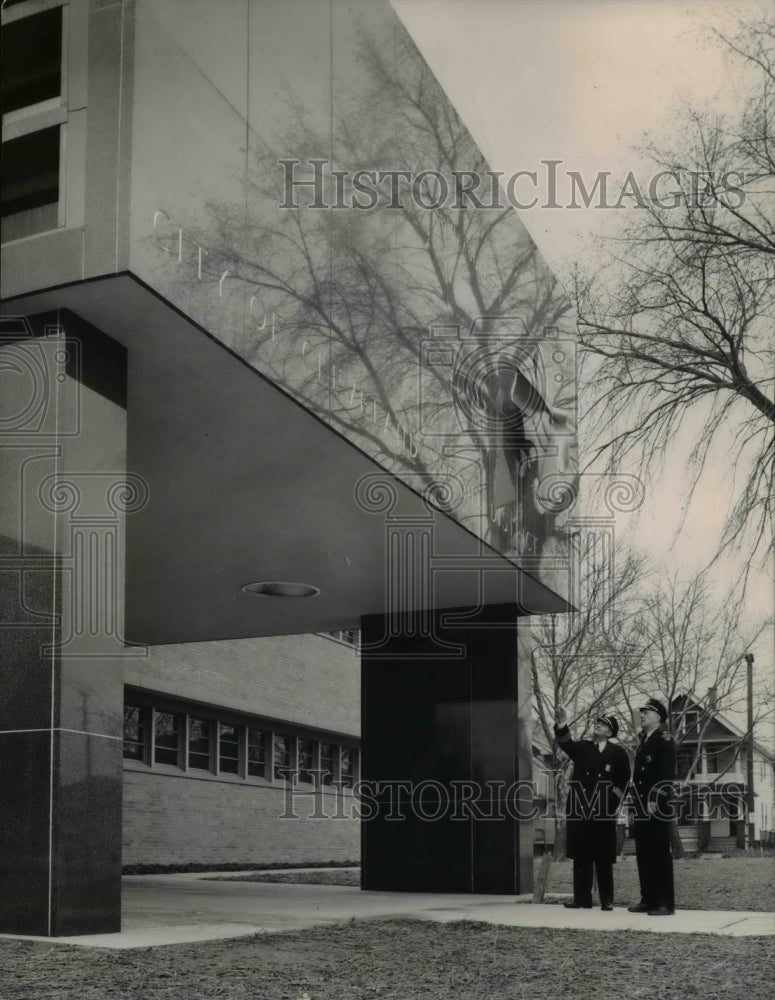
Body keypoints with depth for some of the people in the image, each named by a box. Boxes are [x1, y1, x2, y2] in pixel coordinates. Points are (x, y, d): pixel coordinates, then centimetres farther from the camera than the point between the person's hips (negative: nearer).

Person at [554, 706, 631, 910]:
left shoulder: (618, 753, 7)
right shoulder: (581, 747, 10)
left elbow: (624, 780, 10)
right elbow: (566, 743, -10)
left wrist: (614, 798, -2)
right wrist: (561, 725, -28)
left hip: (603, 813, -2)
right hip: (579, 811, 2)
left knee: (604, 859, -1)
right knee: (581, 857, 4)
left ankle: (607, 900, 6)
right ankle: (582, 899, 8)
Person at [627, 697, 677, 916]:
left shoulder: (664, 740, -6)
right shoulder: (643, 741, 19)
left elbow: (666, 774, -15)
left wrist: (655, 800, -20)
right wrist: (637, 802, 13)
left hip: (657, 807, -8)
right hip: (642, 808, 8)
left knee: (660, 854, -6)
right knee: (644, 855, 9)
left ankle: (665, 903, -3)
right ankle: (648, 900, 14)